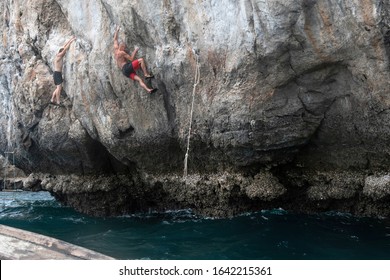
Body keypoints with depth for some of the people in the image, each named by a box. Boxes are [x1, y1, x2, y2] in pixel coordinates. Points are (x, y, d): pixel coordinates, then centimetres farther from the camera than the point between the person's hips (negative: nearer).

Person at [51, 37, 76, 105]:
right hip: (57, 73, -10)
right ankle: (58, 102, -17)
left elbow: (64, 46, 18)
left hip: (58, 74, 10)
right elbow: (65, 49, -16)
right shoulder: (59, 55, -9)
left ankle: (52, 100, 15)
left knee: (58, 88, 13)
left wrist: (70, 40, 17)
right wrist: (71, 41, -12)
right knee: (59, 87, -14)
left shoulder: (59, 56, 13)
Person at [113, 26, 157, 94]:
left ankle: (148, 90, -25)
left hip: (124, 71, 8)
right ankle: (146, 74, -18)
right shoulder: (122, 52, -6)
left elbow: (115, 39, 29)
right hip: (127, 67, -8)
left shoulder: (115, 49, 16)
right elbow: (131, 59, -6)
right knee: (141, 60, -13)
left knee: (139, 79, -8)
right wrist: (135, 51, 5)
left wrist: (117, 30, 37)